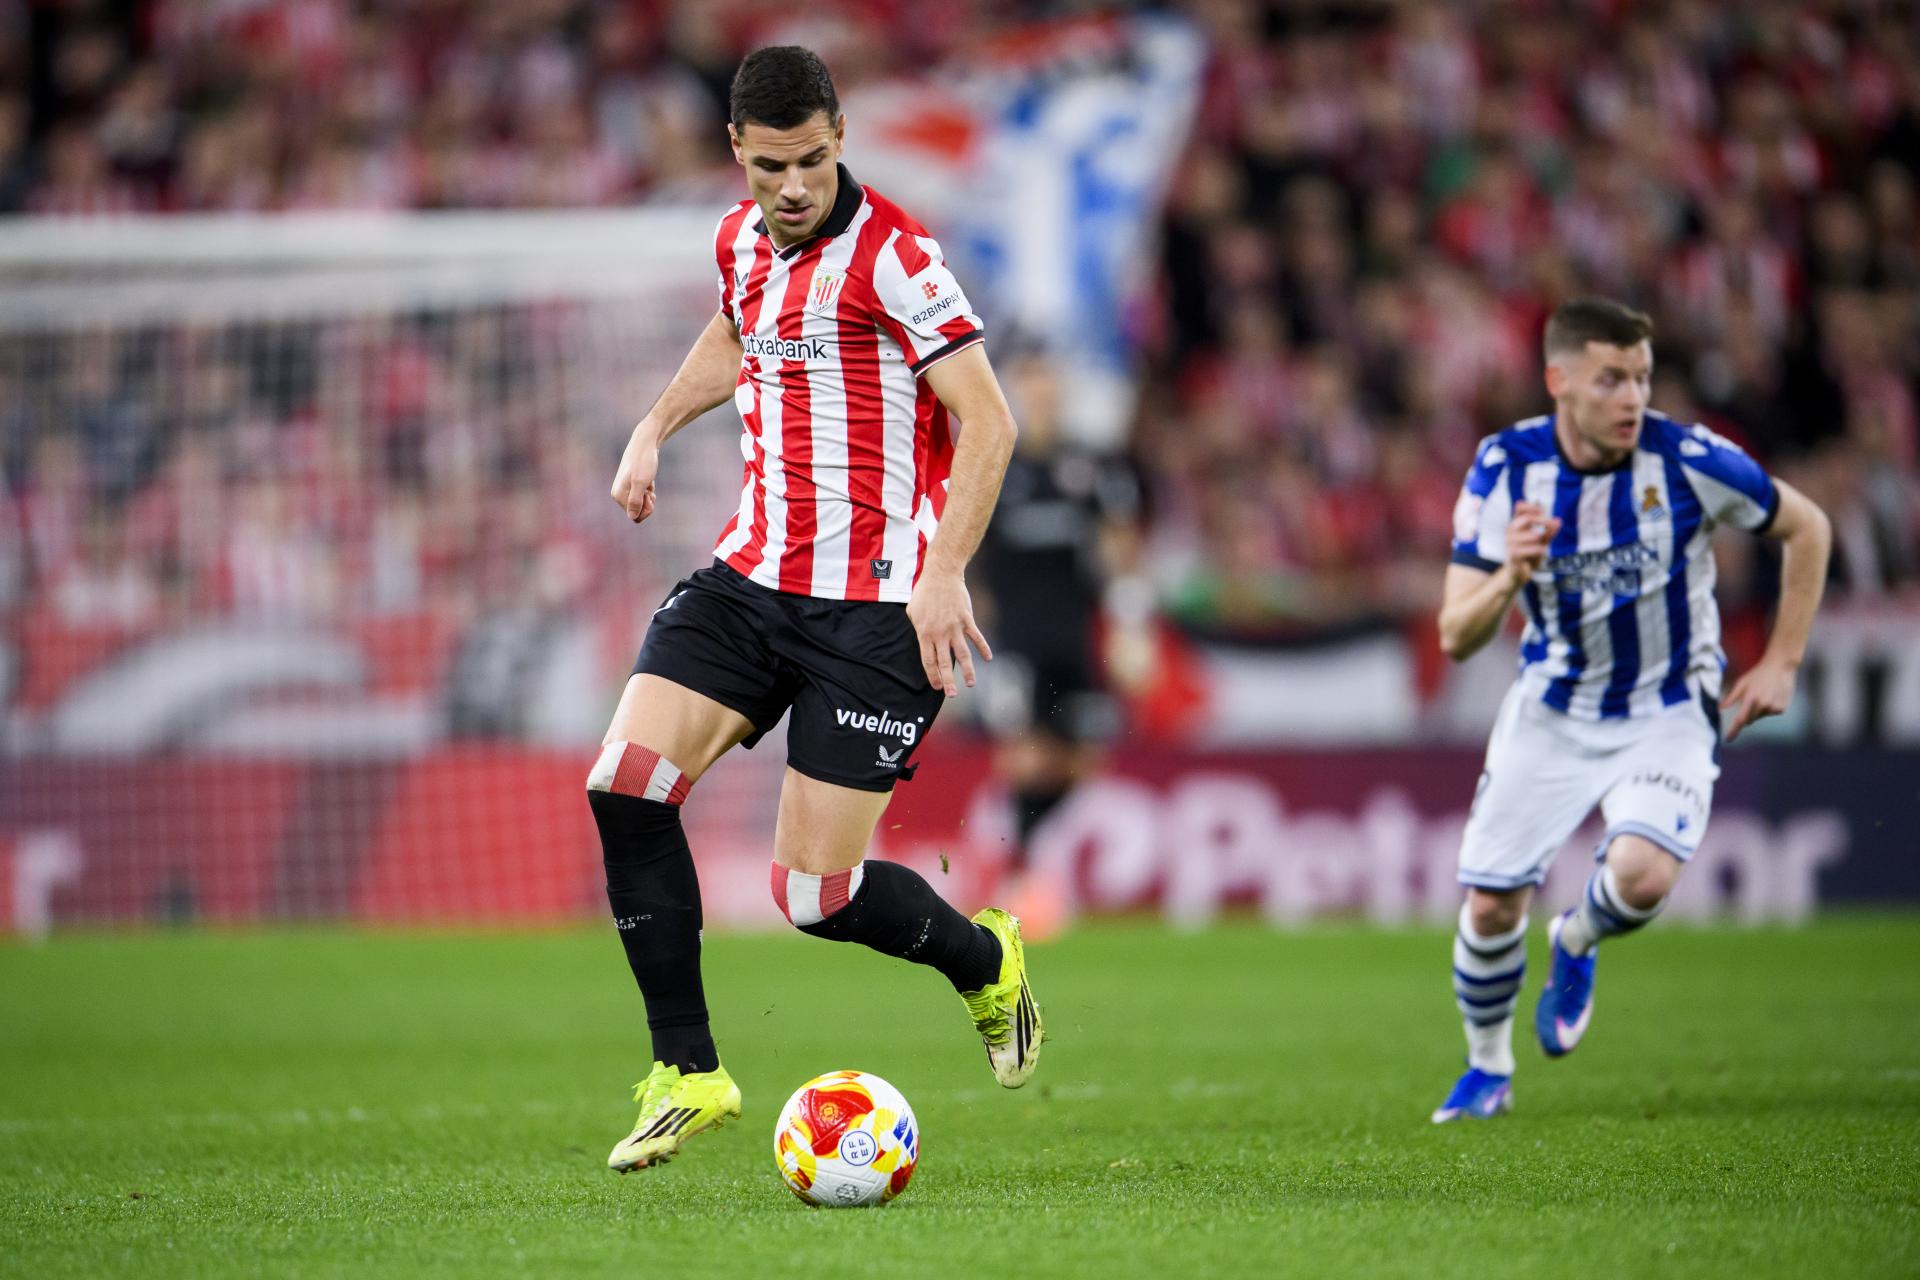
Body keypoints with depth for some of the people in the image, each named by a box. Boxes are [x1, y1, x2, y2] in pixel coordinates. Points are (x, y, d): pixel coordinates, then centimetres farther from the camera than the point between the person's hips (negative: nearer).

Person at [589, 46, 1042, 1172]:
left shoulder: (889, 254, -14)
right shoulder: (743, 239, 9)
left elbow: (988, 419, -16)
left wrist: (944, 574, -24)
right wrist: (657, 427, 22)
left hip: (875, 605, -7)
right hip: (753, 575, 7)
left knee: (815, 895, -8)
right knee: (626, 785, -12)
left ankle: (985, 962, 25)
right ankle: (689, 1075, 0)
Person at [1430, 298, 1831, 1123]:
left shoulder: (1687, 460, -20)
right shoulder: (1507, 467, -15)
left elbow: (1806, 529, -1)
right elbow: (1456, 638, -16)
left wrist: (1780, 664, -4)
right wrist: (1512, 576, -37)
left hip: (1668, 712, -2)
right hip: (1551, 713, 2)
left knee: (1643, 875, -27)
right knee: (1490, 906, -2)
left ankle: (1576, 946, 11)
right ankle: (1488, 1069, 28)